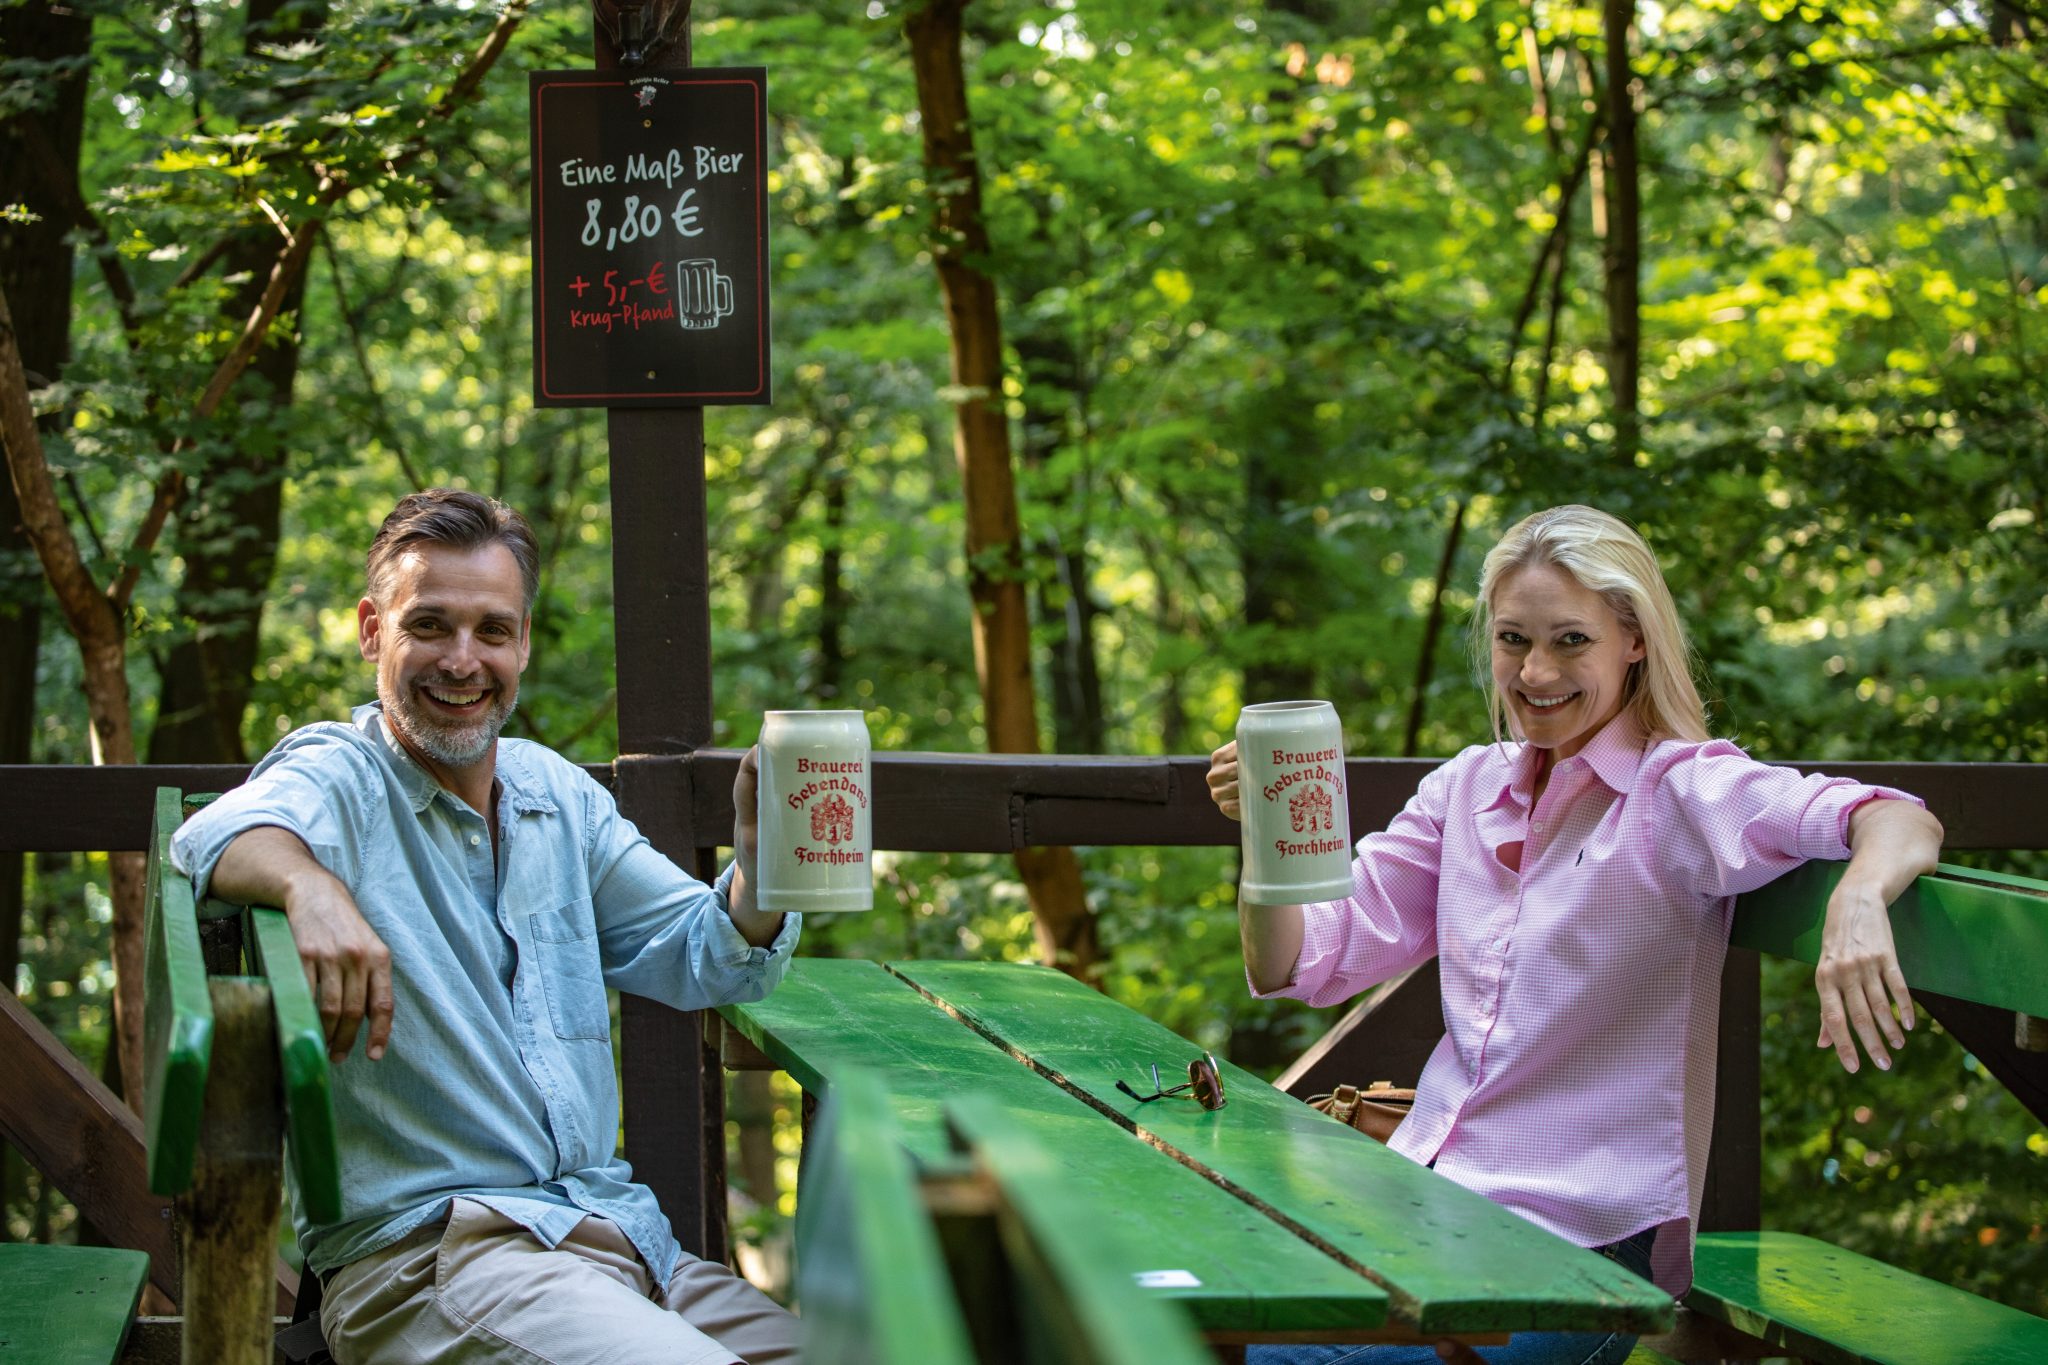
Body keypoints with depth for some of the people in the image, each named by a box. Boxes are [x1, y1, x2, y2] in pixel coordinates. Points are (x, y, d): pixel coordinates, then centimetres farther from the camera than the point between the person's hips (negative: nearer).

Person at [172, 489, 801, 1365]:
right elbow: (224, 834, -25)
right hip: (417, 1250, -7)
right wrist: (310, 883, -48)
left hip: (615, 1230, 7)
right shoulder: (339, 776, -3)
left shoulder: (558, 794, 17)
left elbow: (707, 962, 14)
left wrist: (758, 854, -7)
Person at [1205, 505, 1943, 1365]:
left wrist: (1858, 897, -46)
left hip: (1585, 1242, -6)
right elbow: (1298, 965, 10)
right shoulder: (1467, 789, 10)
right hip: (1427, 1197, 6)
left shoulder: (1681, 790, -7)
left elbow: (1903, 825, -23)